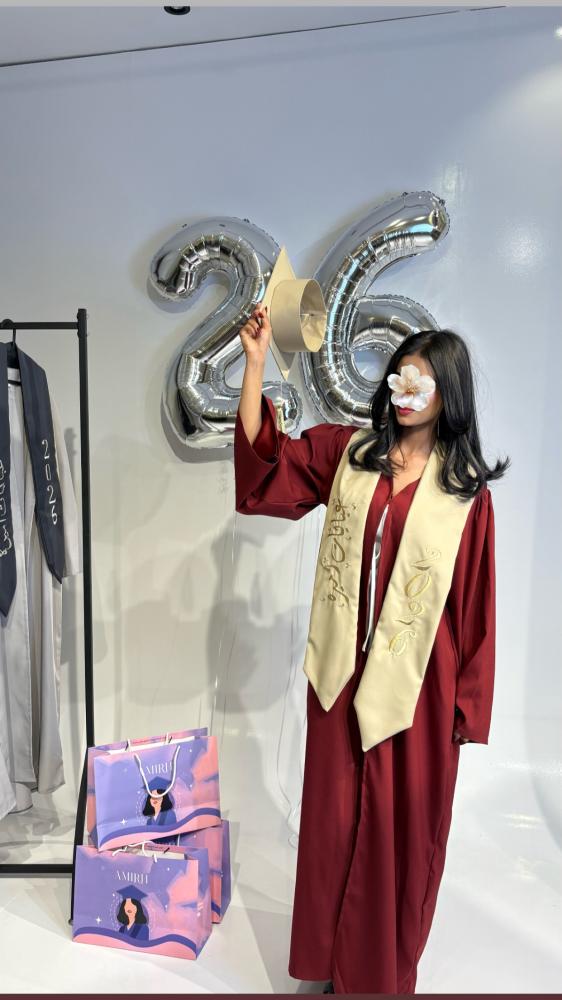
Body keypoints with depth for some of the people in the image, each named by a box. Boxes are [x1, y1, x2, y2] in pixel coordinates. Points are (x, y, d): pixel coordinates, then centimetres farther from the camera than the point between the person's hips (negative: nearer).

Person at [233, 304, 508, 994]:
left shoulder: (466, 489, -4)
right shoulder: (345, 451, 1)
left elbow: (475, 600, -2)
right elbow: (262, 450, -4)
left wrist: (468, 699, 0)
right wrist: (256, 360, -14)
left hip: (417, 674, -1)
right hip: (344, 666, 2)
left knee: (406, 819, 13)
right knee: (336, 810, 15)